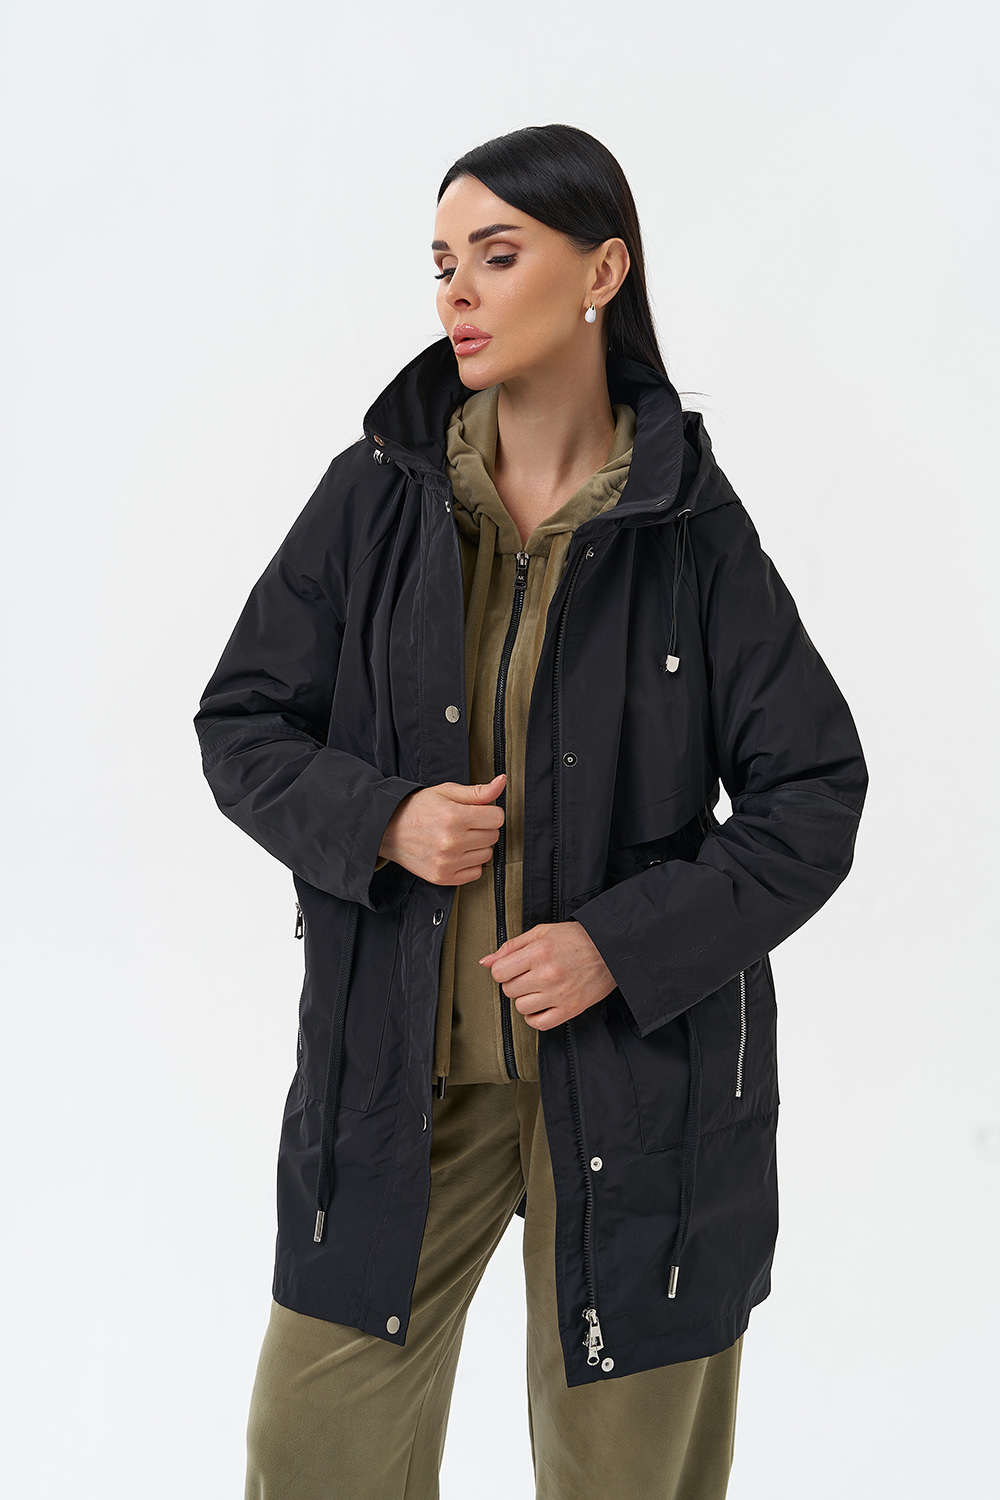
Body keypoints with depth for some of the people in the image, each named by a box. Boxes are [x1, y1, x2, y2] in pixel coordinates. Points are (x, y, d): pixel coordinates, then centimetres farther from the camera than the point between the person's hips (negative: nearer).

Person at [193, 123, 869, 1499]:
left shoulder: (693, 528, -5)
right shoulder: (373, 495, 0)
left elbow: (815, 797, -3)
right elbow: (241, 725, 4)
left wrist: (625, 945, -15)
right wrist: (381, 819, -15)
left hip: (632, 1065, -1)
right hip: (398, 1065, 2)